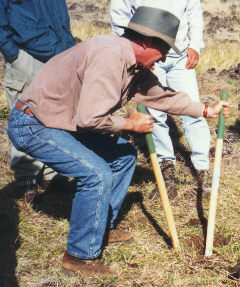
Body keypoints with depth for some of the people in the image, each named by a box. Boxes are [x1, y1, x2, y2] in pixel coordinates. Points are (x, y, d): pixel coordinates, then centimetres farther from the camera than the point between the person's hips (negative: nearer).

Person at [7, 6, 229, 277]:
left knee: (124, 155, 13)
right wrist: (130, 123, -16)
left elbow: (160, 95, 20)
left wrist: (205, 110, 25)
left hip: (66, 122, 10)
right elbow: (89, 118, -33)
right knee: (97, 174, -21)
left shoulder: (136, 66, 4)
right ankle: (80, 256, -3)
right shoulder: (109, 55, -28)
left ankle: (103, 227, 26)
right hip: (32, 125, -10)